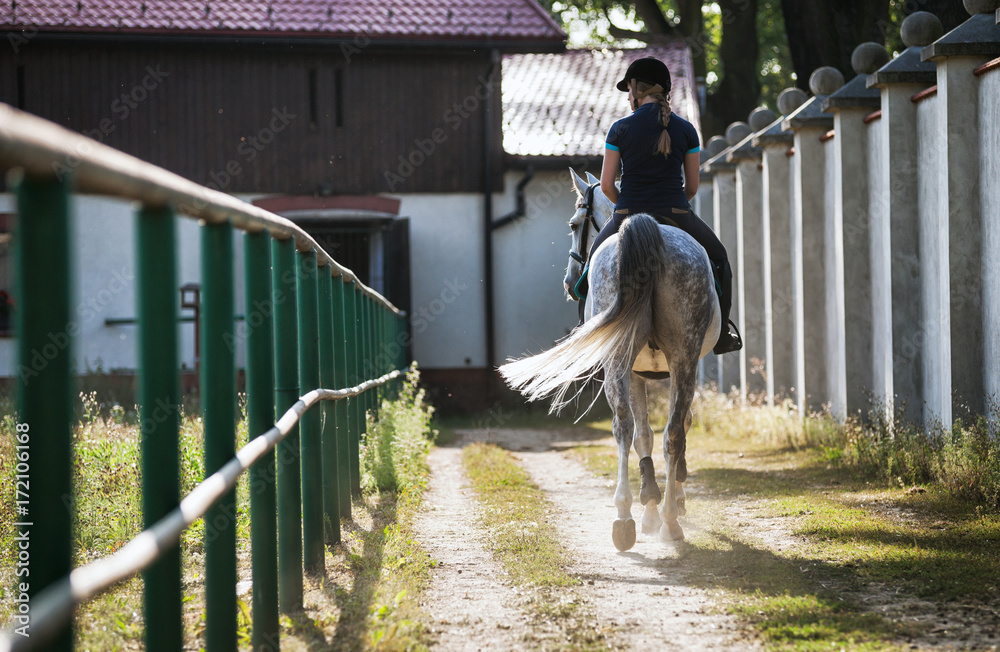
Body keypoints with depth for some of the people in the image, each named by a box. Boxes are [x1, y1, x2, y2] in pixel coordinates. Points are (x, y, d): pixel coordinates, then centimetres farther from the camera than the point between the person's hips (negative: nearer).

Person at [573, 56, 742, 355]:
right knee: (718, 257, 26)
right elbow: (692, 186, 4)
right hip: (677, 216, 0)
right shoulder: (685, 129, 1)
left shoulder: (620, 129, -3)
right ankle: (721, 333, 21)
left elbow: (606, 185, -2)